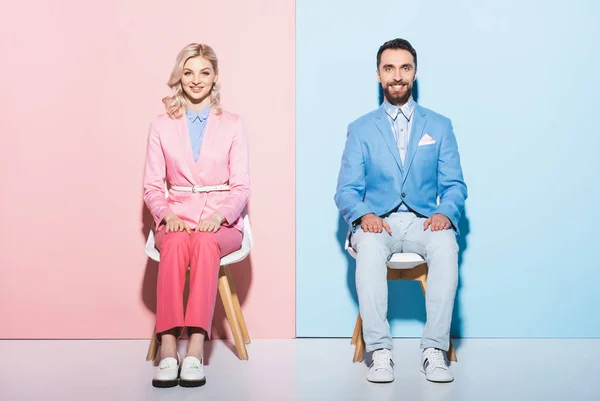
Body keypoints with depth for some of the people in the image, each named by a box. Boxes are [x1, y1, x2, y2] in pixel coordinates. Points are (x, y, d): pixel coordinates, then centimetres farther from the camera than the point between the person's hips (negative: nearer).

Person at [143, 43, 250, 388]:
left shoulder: (233, 125, 9)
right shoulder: (162, 126, 11)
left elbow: (241, 187, 4)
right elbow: (152, 186, 10)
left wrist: (219, 216, -16)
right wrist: (167, 214, -11)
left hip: (222, 222, -1)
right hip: (177, 218, 1)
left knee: (206, 243, -36)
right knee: (176, 244, -35)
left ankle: (196, 349, -42)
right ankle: (168, 349, -40)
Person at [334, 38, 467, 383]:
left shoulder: (439, 126, 14)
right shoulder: (361, 129, 12)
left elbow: (455, 185, 8)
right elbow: (346, 191, 5)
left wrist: (445, 212, -15)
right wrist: (364, 214, -17)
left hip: (423, 222, 1)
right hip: (378, 223, 0)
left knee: (446, 245, -34)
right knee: (369, 246, -36)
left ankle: (435, 350, -31)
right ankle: (380, 351, -33)